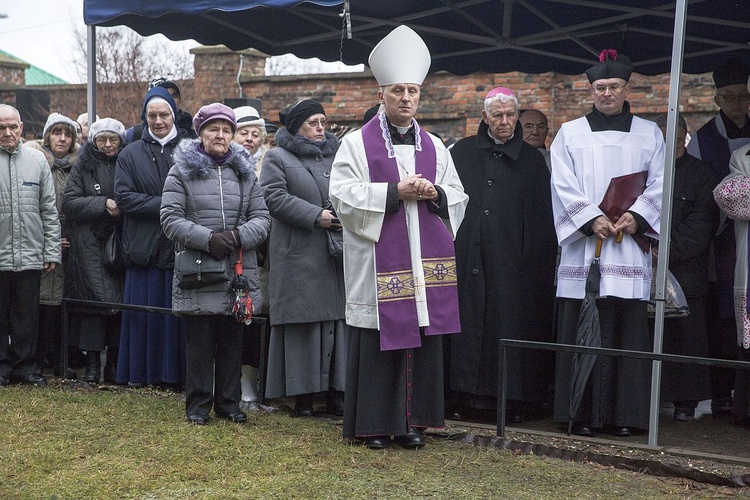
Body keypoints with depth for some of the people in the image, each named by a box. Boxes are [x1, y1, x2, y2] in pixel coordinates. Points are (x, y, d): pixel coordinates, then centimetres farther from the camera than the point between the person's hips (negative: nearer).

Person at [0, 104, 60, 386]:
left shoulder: (37, 160, 7)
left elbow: (50, 211, 9)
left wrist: (52, 251, 4)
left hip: (31, 255, 2)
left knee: (27, 316, 8)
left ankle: (25, 367, 17)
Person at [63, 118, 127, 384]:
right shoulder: (83, 166, 7)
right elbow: (69, 203, -1)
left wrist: (123, 208, -8)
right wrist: (103, 204, -11)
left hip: (119, 243, 1)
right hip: (90, 245, -1)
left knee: (120, 299, -2)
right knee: (93, 299, -6)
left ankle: (115, 361, 6)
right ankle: (92, 361, 0)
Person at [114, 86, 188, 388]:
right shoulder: (130, 155, 11)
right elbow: (124, 197, -1)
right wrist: (163, 205, -11)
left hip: (182, 247, -1)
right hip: (144, 247, 1)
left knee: (179, 314, 1)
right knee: (144, 312, 4)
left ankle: (175, 373, 9)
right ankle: (141, 373, 12)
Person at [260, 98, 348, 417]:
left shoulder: (337, 155, 20)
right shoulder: (278, 158, 5)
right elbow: (276, 198, -8)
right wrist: (316, 216, -15)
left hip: (337, 256, 4)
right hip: (299, 257, -4)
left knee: (338, 321, 1)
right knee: (303, 323, -3)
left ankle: (336, 391, 6)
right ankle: (303, 394, 2)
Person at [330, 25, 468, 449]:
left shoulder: (435, 147, 15)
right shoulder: (358, 143, 2)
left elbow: (457, 198, 17)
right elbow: (344, 195, -8)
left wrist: (434, 194, -5)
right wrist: (395, 191, -14)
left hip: (425, 263, 4)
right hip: (378, 263, -4)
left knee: (423, 339, 4)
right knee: (379, 341, -2)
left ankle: (412, 421, 14)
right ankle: (374, 424, 8)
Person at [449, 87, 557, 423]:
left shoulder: (532, 160, 8)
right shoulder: (462, 153, 10)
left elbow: (542, 219, 5)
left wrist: (536, 262, -5)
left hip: (511, 261, -1)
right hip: (468, 257, 1)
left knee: (510, 324, -1)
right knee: (470, 322, 1)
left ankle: (513, 399, 5)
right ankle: (468, 394, 7)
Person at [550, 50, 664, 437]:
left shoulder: (649, 134, 14)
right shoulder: (570, 133, 11)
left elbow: (659, 184, 6)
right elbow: (564, 186, 1)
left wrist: (636, 217, -11)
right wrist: (593, 219, -13)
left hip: (630, 248, 1)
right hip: (583, 247, -1)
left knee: (626, 329, -1)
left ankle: (622, 414, 5)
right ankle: (584, 414, 2)